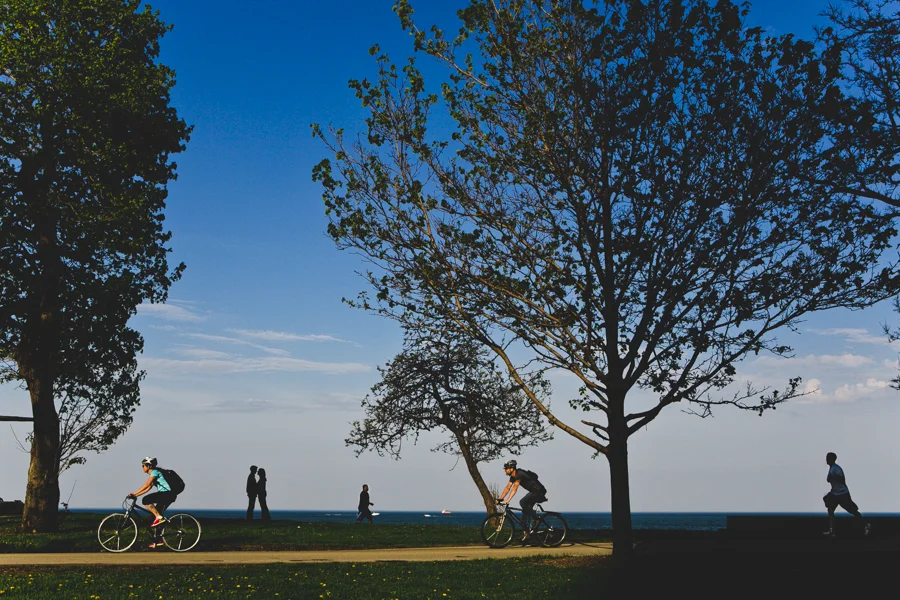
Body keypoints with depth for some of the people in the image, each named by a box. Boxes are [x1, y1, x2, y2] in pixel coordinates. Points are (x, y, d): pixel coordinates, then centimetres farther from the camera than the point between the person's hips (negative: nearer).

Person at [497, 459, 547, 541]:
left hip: (539, 491, -10)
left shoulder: (519, 474, -22)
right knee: (526, 510, 6)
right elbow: (507, 487, 8)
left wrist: (507, 500, -35)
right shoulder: (513, 477, 7)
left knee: (523, 502, -22)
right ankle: (527, 531, 9)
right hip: (534, 492, 10)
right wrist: (500, 499, 1)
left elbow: (514, 488, -30)